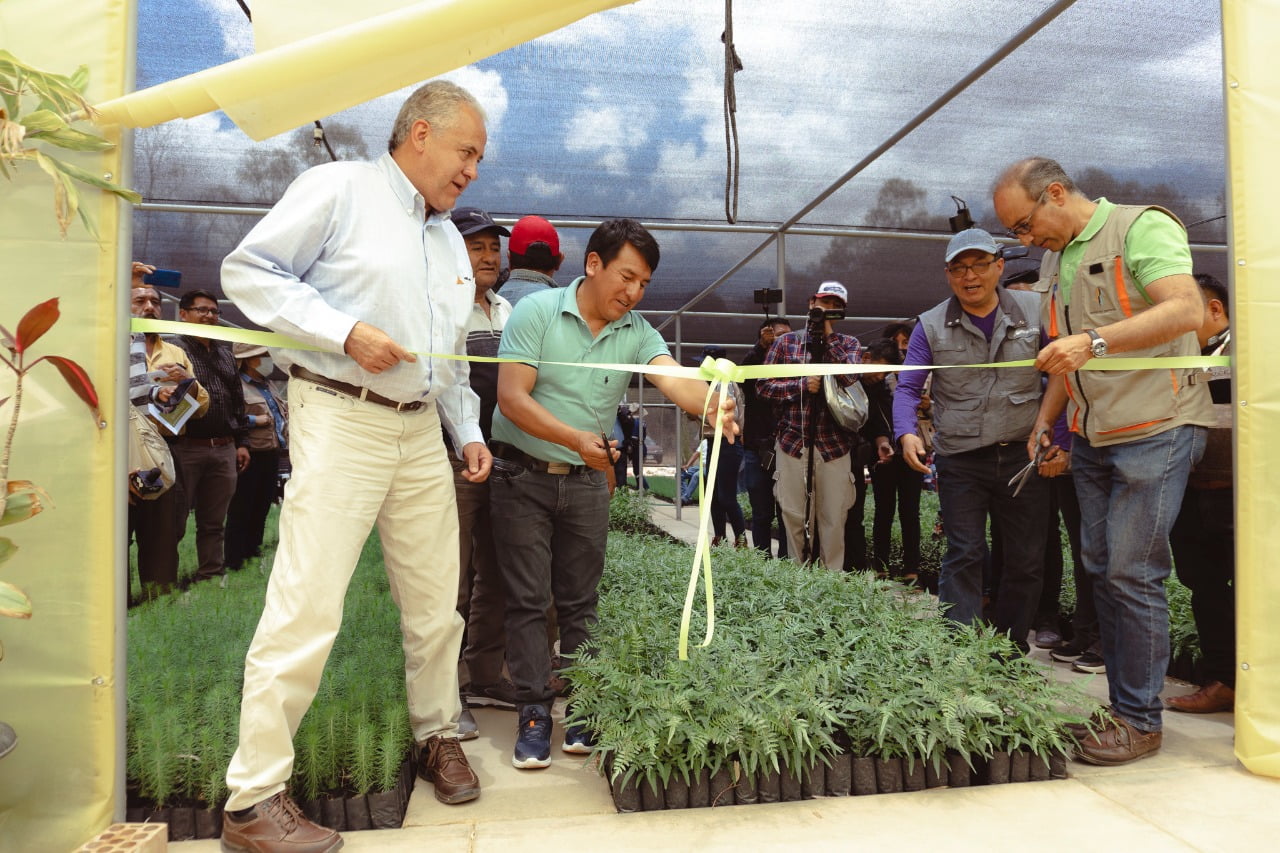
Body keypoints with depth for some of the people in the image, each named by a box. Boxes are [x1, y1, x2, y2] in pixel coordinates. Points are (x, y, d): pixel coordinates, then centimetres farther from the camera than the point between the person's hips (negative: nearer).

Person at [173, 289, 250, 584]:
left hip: (224, 450, 6)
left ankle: (212, 575, 19)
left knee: (214, 523, 11)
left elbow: (238, 402, 20)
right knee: (175, 520, 1)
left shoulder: (226, 354, 19)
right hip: (186, 447, -5)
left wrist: (242, 441, 15)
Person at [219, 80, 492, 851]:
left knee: (436, 603, 12)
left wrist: (469, 431, 12)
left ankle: (438, 735, 32)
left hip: (422, 433, 7)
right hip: (342, 420, -7)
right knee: (307, 608, -8)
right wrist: (343, 331, -17)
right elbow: (248, 269, -7)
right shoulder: (339, 188, -2)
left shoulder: (451, 241, 20)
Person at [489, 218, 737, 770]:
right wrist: (576, 439, -28)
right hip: (523, 474, -3)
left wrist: (712, 408, -41)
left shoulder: (637, 332, -1)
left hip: (586, 480, 3)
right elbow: (512, 397, -18)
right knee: (528, 599, 0)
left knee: (580, 601, 10)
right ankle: (534, 712, 10)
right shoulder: (537, 311, -11)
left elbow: (674, 379, -19)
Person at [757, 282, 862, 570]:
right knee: (795, 517, 4)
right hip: (792, 442, 0)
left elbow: (850, 377, -11)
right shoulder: (786, 342, 8)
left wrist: (829, 335, -8)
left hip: (834, 444, 0)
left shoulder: (847, 343, 9)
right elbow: (763, 385, 3)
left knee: (834, 519, 2)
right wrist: (802, 385, -9)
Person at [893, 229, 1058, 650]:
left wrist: (1059, 441, -4)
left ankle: (1011, 652, 26)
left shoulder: (1035, 311, 2)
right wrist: (907, 433, -17)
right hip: (960, 461, -1)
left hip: (1024, 456, 2)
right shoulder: (931, 326, 1)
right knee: (963, 557, -1)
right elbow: (907, 388, 1)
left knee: (1026, 560, 10)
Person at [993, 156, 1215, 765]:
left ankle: (1140, 721, 6)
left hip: (1154, 430, -8)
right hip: (1090, 439, 8)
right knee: (1102, 571, 8)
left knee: (1132, 574, -7)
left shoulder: (1143, 227, -7)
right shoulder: (1054, 259, 17)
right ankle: (1121, 706, 18)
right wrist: (1043, 422, 16)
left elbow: (1187, 310, -23)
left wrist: (1095, 341, -32)